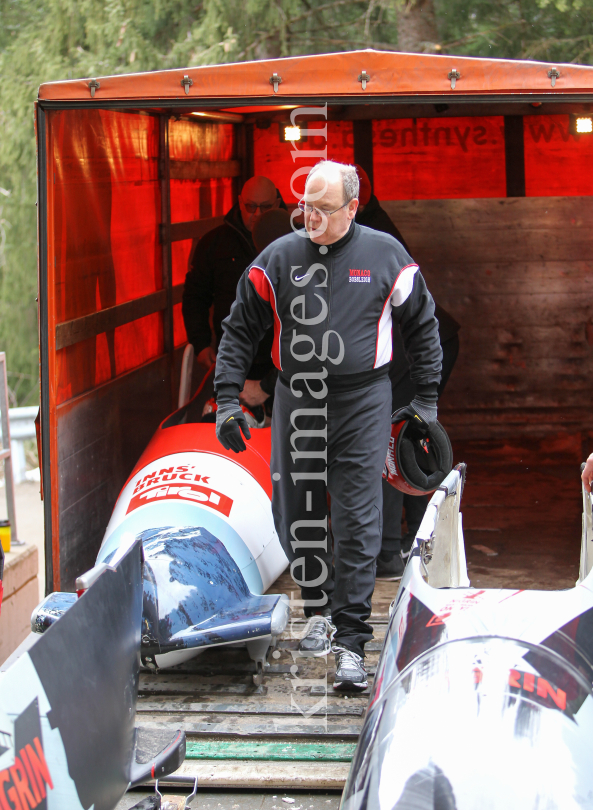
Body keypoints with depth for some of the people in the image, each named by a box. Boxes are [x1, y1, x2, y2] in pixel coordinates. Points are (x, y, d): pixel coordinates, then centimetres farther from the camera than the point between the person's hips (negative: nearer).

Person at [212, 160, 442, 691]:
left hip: (362, 403, -2)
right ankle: (319, 608, 30)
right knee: (296, 516, 7)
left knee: (358, 524, -7)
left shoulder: (385, 256, 0)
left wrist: (427, 398, 9)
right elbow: (240, 330, 9)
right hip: (297, 403, 2)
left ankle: (351, 642, -4)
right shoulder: (278, 258, 2)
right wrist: (227, 399, 1)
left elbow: (422, 325, 11)